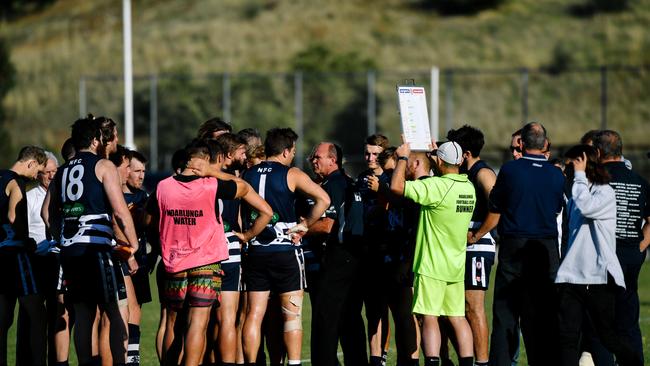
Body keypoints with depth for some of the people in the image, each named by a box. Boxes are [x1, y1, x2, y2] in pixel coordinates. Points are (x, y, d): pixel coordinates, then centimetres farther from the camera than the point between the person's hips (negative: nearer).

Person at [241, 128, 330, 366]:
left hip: (256, 251, 4)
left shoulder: (247, 175, 8)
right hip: (286, 251, -4)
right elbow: (323, 200, -15)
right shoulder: (292, 175, -5)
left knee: (255, 313, 5)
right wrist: (304, 225, -5)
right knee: (292, 313, 2)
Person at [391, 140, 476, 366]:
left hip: (432, 265, -7)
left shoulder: (436, 186, -19)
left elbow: (397, 186, -20)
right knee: (457, 318, 10)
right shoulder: (468, 187, 5)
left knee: (429, 318, -6)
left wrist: (402, 158, -6)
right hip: (456, 265, 7)